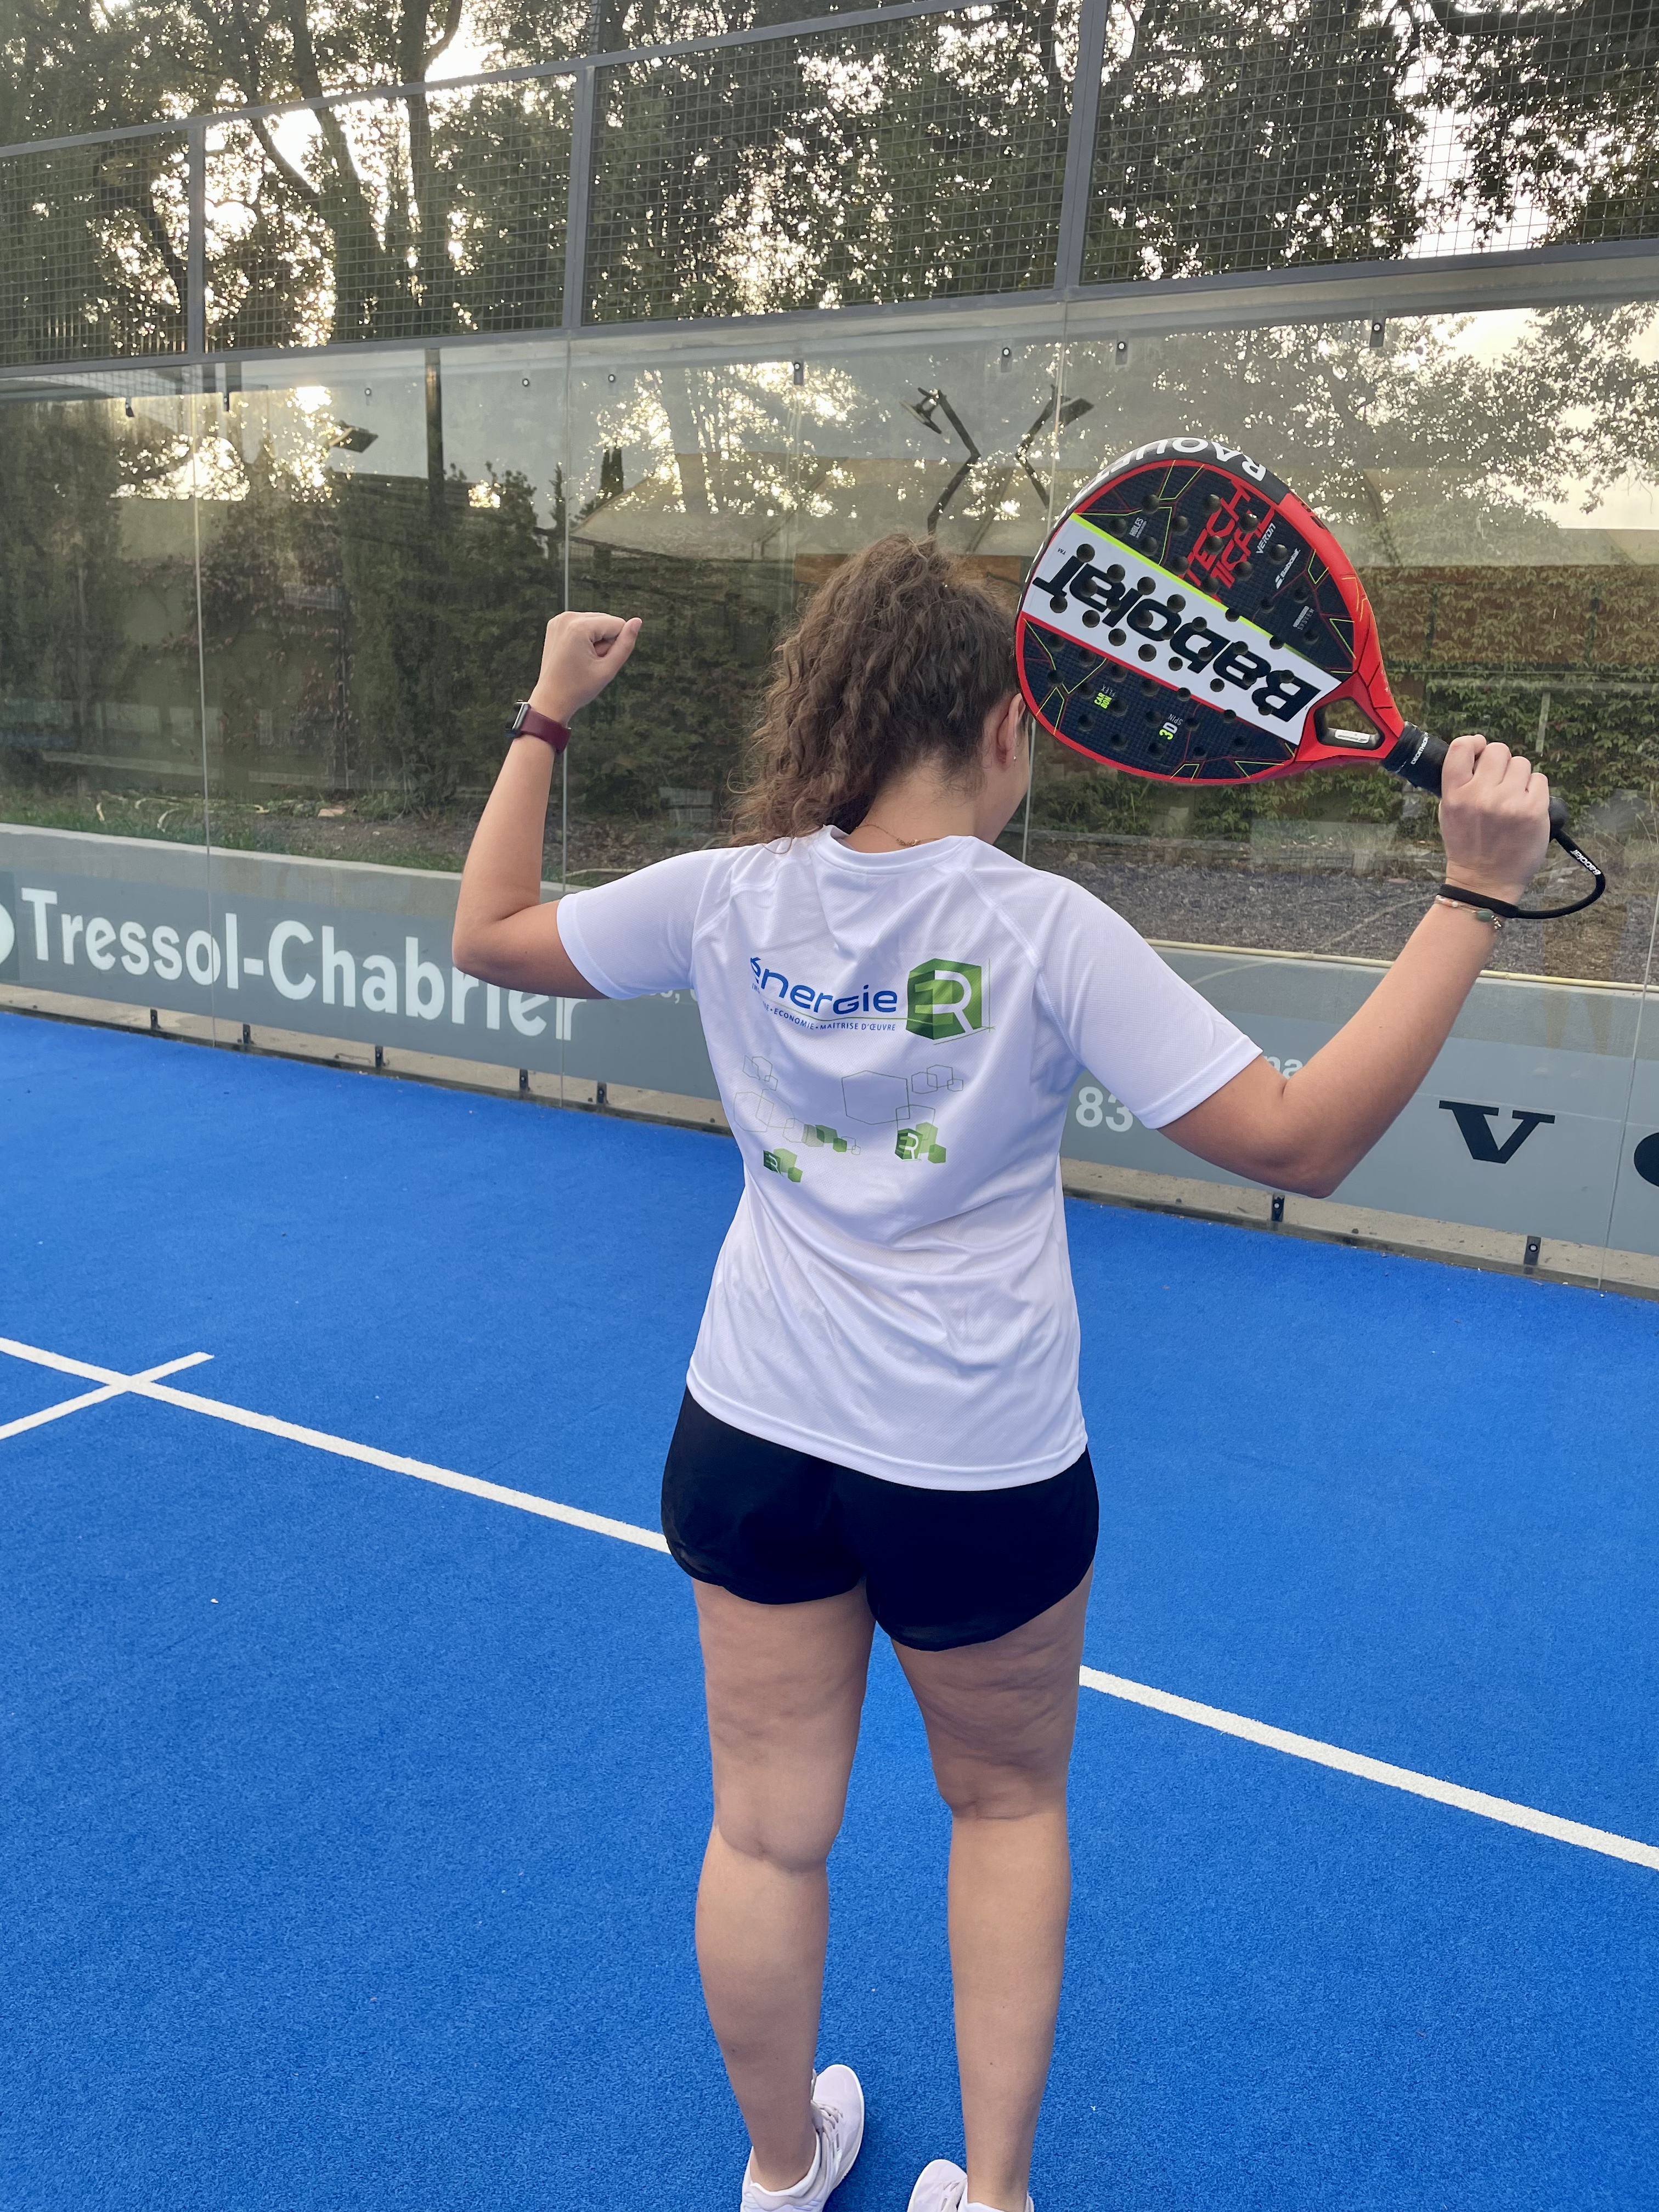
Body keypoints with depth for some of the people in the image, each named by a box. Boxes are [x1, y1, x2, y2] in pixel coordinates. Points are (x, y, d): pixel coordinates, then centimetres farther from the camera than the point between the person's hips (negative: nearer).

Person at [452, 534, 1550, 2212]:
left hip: (753, 1432, 3)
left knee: (769, 1828, 19)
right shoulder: (1046, 932, -18)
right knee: (1007, 1803, 25)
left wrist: (547, 718, 15)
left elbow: (488, 934, 8)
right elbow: (1298, 1139, -20)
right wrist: (1476, 893, -18)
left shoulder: (727, 898, -7)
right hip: (980, 1474, -3)